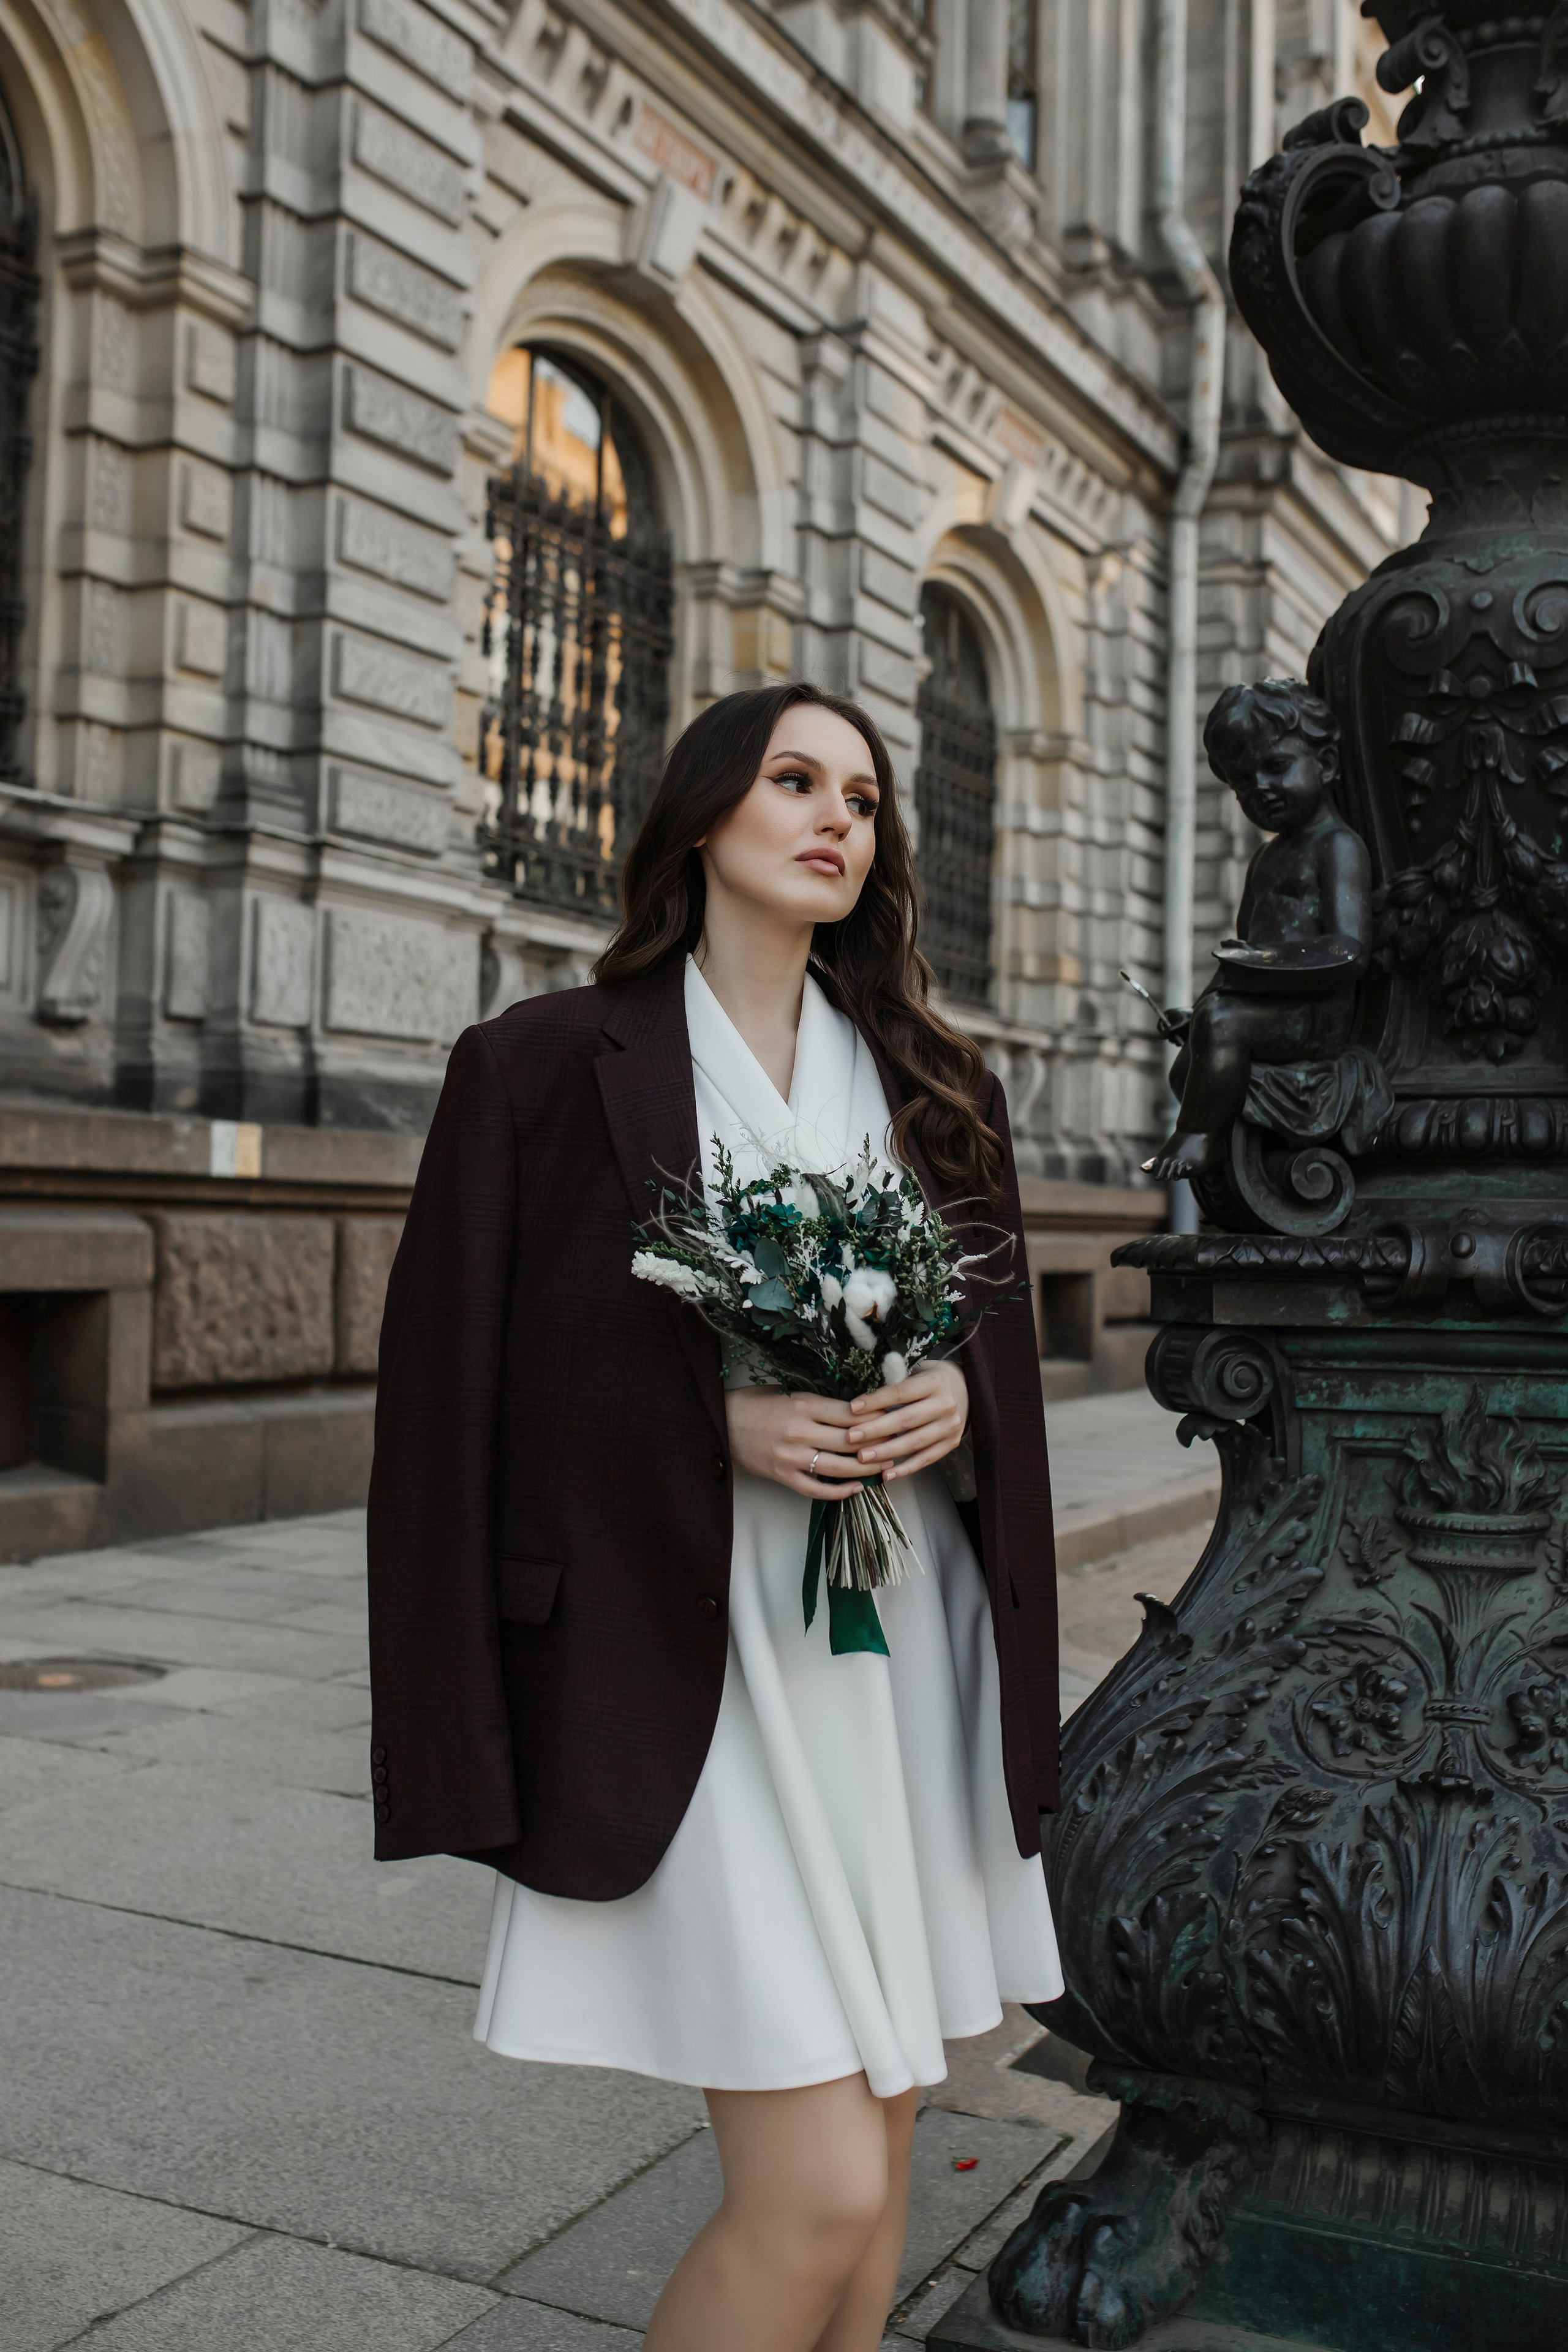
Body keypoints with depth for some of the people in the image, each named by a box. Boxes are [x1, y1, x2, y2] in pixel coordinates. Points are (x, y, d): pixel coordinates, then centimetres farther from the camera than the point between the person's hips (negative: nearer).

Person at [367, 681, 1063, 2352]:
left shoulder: (937, 1084, 12)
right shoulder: (547, 1066, -2)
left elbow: (1005, 1350, 16)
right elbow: (466, 1390, -4)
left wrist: (956, 1401, -6)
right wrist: (719, 1420, -16)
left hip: (909, 1660, 5)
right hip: (700, 1666, -5)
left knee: (873, 2144, 13)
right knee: (817, 2188, -8)